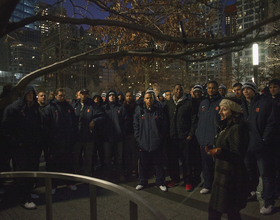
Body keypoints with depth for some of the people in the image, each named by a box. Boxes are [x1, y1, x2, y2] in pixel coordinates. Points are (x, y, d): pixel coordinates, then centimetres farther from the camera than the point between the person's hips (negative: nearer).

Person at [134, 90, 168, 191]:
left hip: (156, 142, 0)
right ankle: (142, 182, 29)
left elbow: (164, 124, 5)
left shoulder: (159, 109, 0)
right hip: (143, 142, 1)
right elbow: (135, 124, 6)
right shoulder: (139, 109, 1)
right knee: (143, 164, 12)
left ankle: (160, 182, 26)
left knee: (158, 164, 10)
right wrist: (138, 137, -1)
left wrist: (161, 136, -1)